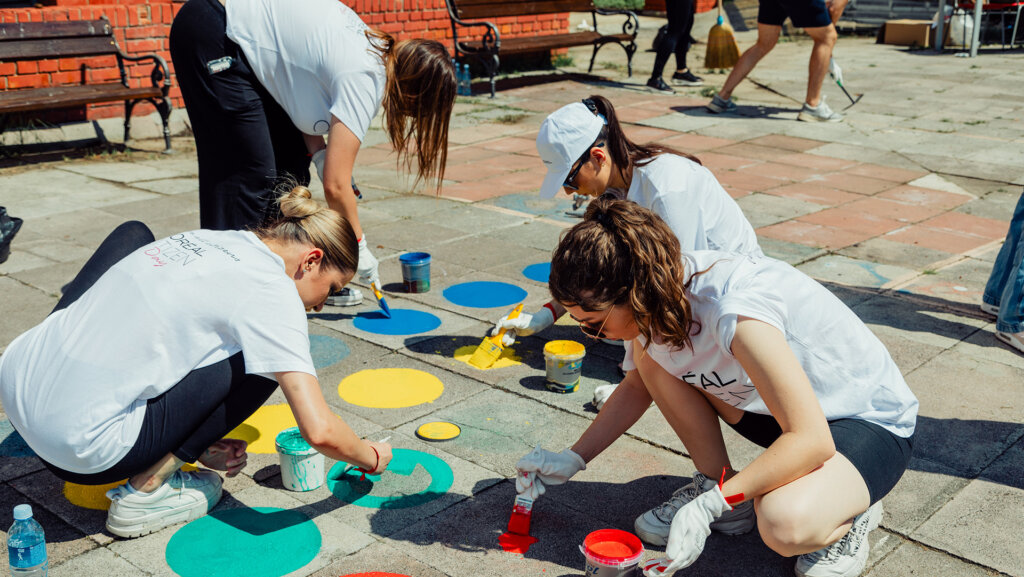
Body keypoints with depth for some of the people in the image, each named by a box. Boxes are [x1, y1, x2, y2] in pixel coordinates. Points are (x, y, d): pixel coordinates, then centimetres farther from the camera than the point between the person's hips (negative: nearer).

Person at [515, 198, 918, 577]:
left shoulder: (733, 310, -36)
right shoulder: (655, 301, -11)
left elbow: (811, 440, -37)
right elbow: (639, 386, 9)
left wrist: (709, 505, -35)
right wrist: (571, 460, 4)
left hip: (873, 424, -7)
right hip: (775, 407, 8)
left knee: (785, 526, -36)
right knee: (651, 351, -9)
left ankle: (849, 508, -1)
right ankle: (713, 482, 6)